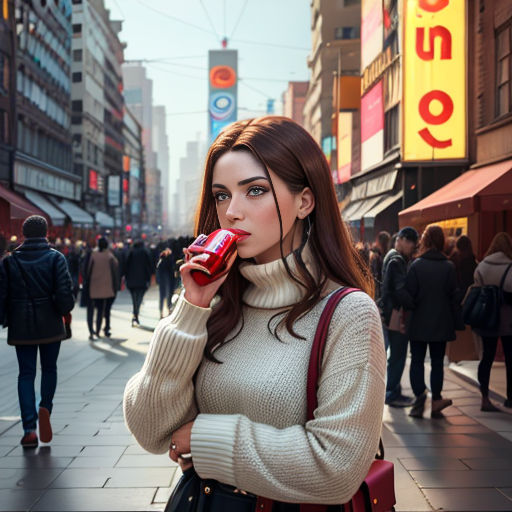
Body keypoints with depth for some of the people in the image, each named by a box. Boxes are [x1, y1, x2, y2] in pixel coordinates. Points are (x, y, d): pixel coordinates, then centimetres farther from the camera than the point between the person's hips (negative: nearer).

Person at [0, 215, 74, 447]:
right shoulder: (55, 258, -5)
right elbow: (65, 292, -12)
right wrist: (64, 310, 6)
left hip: (21, 326, 1)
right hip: (50, 324, -1)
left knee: (26, 373, 5)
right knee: (49, 369, 18)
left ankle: (29, 429, -3)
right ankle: (45, 407, -5)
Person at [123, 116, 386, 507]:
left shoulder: (347, 313, -15)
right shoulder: (221, 305, -3)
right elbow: (150, 432, -8)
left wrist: (206, 437, -14)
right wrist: (191, 311, -16)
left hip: (293, 503, -3)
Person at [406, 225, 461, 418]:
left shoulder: (416, 265, -8)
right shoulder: (449, 267, -2)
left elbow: (410, 294, -9)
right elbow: (454, 296, 0)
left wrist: (407, 315, 2)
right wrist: (457, 322, 5)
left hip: (419, 323, -2)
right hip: (441, 324, 2)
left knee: (417, 361, 6)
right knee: (437, 362, 10)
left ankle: (419, 399, -7)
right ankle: (436, 402, 9)